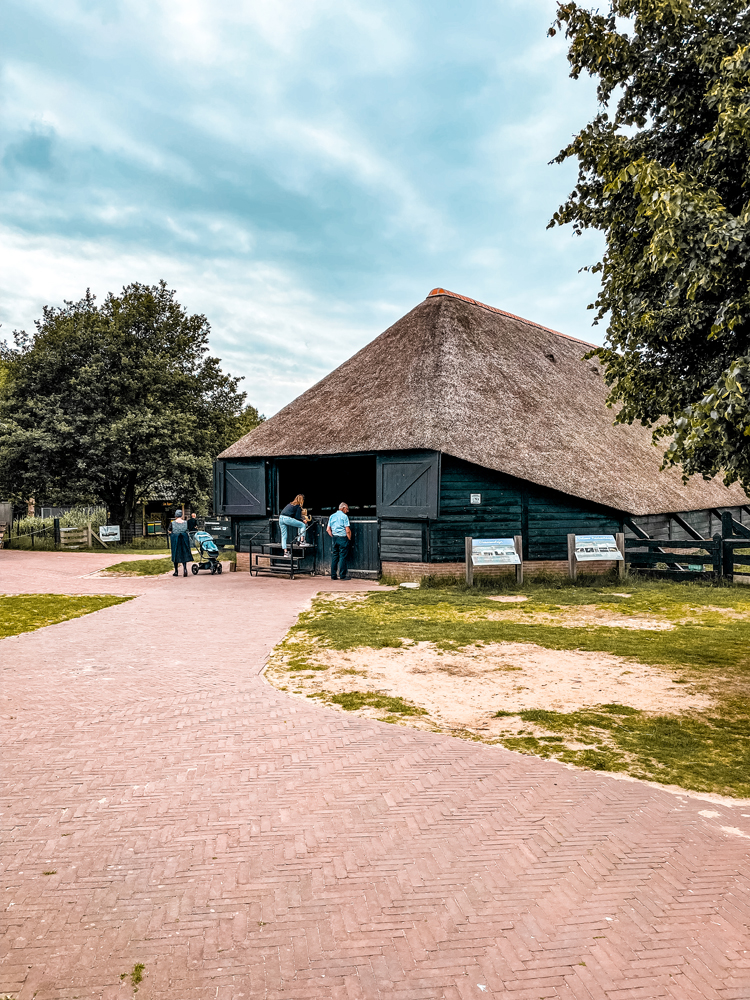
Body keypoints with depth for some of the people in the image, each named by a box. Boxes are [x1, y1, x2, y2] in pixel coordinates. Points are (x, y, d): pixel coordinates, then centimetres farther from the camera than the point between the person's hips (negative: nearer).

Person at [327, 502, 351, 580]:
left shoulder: (332, 516, 12)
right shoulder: (344, 516, -7)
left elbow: (328, 529, 11)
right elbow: (347, 530, -12)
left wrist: (333, 537, 16)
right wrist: (349, 538, 0)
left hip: (334, 538, 6)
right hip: (342, 538, -6)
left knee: (334, 556, 8)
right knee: (342, 556, -2)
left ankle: (333, 575, 9)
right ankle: (342, 575, -1)